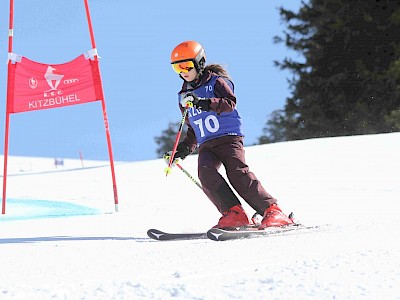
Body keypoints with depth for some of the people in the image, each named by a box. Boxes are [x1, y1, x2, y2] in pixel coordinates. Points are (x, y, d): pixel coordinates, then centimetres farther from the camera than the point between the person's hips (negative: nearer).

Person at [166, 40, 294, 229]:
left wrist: (202, 102, -28)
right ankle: (234, 214, -29)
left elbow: (230, 103, -15)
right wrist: (183, 150, 22)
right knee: (206, 173, -25)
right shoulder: (184, 96, 23)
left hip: (229, 137, -5)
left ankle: (271, 211, -19)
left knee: (237, 174, -24)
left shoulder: (216, 81, 4)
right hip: (206, 146, 5)